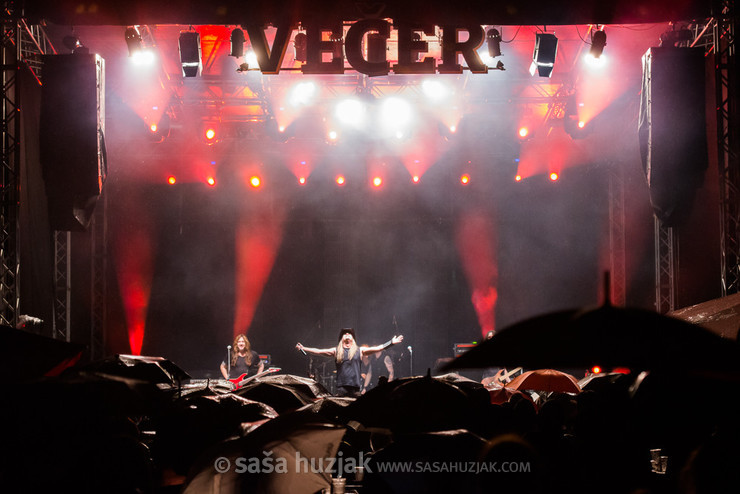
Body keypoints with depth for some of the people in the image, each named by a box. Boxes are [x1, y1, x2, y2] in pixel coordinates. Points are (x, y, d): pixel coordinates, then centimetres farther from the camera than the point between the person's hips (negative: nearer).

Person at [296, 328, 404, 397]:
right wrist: (303, 348, 8)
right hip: (341, 386, 0)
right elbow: (318, 351, 13)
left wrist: (391, 342, 6)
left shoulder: (359, 350, 15)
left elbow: (377, 348, 12)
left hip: (355, 386, 0)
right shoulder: (336, 351, 15)